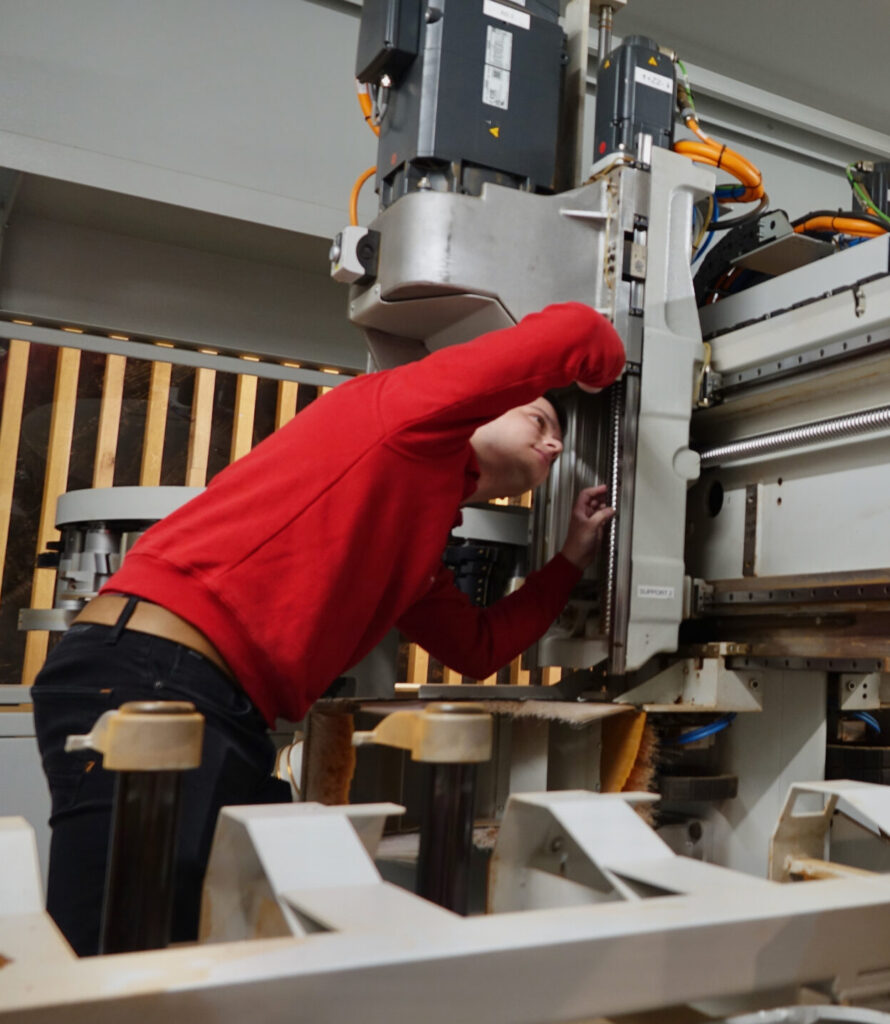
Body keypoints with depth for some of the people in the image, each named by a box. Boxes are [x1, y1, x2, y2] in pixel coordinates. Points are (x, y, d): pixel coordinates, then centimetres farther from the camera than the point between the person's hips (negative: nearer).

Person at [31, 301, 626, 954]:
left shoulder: (417, 548, 25)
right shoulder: (403, 410, 1)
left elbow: (478, 649, 32)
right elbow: (570, 329, -4)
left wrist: (575, 557, 34)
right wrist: (605, 375, 19)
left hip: (228, 722, 10)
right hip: (144, 681, -10)